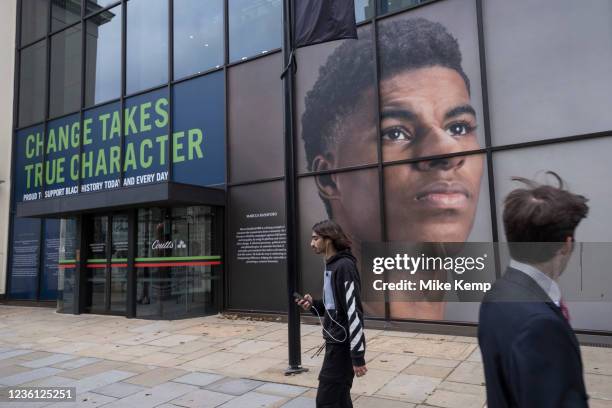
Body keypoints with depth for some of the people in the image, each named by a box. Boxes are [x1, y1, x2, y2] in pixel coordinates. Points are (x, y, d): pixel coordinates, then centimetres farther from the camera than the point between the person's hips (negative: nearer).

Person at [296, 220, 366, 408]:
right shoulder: (331, 265, 11)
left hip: (343, 345, -9)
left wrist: (357, 356, -22)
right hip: (335, 342, 9)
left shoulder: (344, 266, -18)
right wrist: (313, 305, 1)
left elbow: (353, 312, -22)